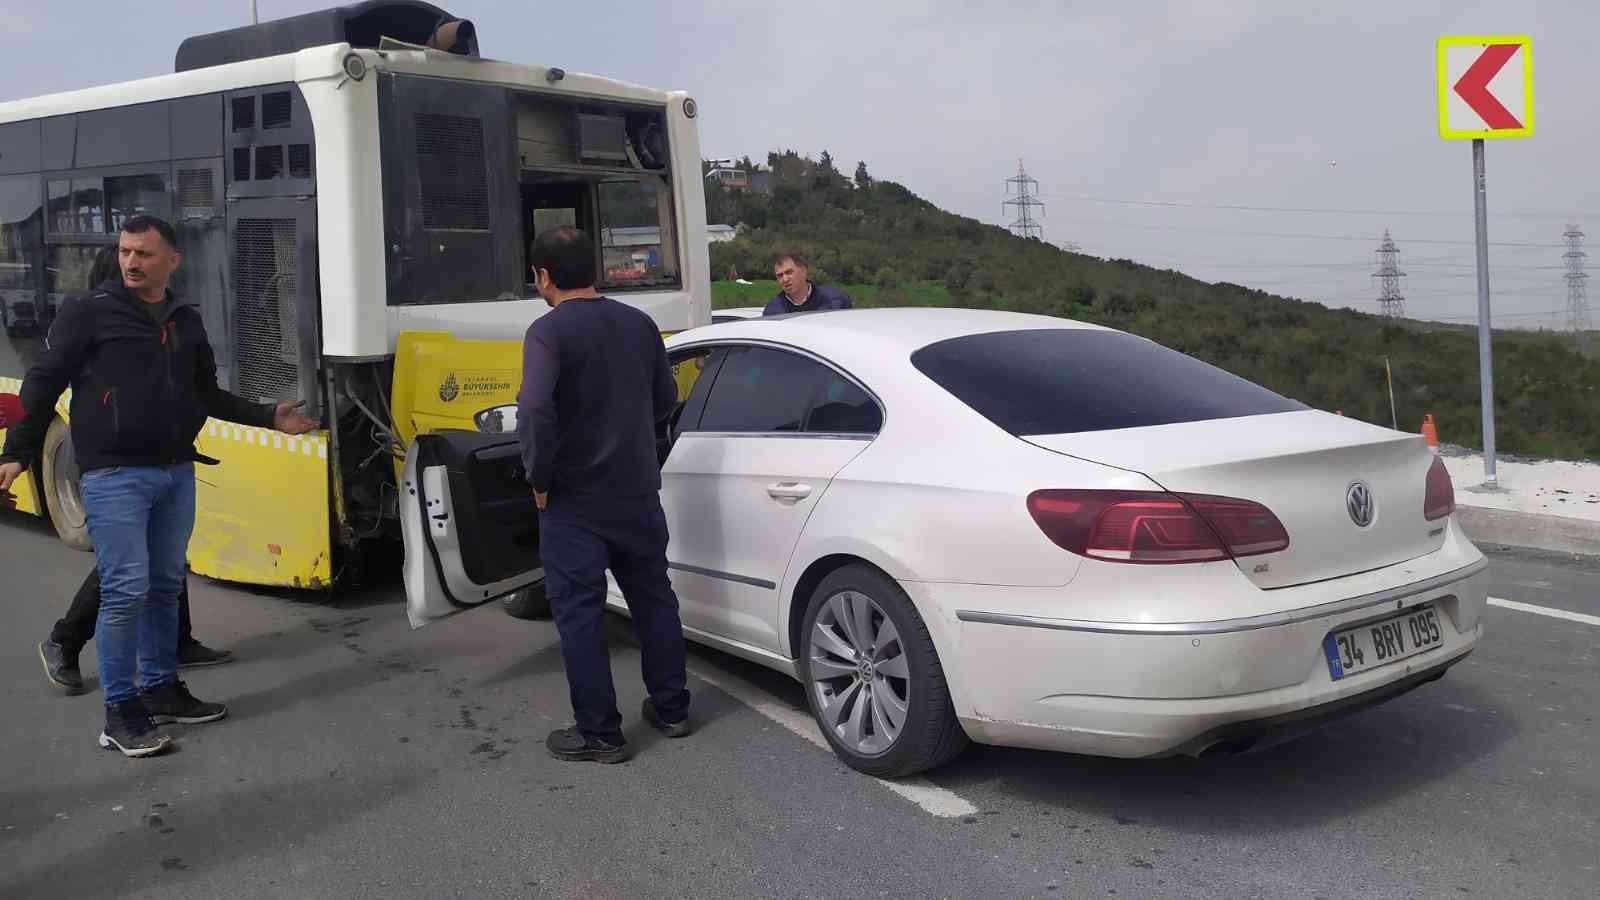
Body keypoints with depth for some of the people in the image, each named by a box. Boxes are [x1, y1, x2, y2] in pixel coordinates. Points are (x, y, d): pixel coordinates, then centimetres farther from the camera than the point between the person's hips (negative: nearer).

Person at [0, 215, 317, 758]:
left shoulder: (187, 322, 13)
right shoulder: (89, 313, -3)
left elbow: (206, 394, 23)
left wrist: (269, 417, 17)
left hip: (176, 472, 6)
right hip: (114, 475, -5)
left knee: (166, 586, 11)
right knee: (126, 590, -8)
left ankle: (160, 689, 25)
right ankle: (120, 713, 1)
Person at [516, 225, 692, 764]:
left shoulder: (549, 331, -15)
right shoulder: (639, 325, 5)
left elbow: (535, 410, -28)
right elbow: (666, 400, 13)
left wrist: (540, 477, -16)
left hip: (575, 500, -6)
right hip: (638, 492, 6)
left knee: (579, 613, 4)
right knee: (654, 598, 18)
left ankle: (599, 734, 10)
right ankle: (671, 709, 28)